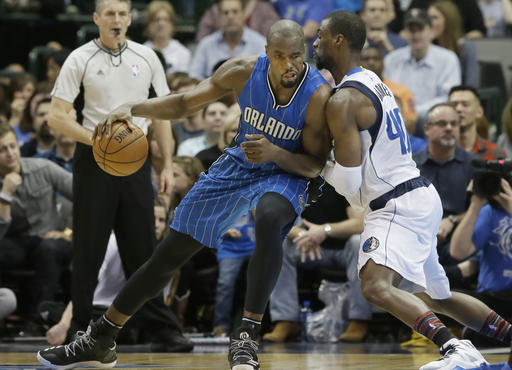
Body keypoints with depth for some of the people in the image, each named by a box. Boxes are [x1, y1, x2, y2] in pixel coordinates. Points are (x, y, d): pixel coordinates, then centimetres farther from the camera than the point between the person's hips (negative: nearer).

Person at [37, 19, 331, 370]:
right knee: (168, 254, 4)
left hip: (285, 173, -4)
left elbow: (316, 165, -18)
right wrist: (132, 108, -21)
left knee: (269, 218, -41)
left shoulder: (318, 95, -27)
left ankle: (247, 336, -34)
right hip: (238, 166, 4)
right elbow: (184, 103, -5)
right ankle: (99, 340, 20)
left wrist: (274, 153, -37)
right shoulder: (244, 71, -18)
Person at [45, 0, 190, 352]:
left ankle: (164, 328, 6)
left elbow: (161, 113, 13)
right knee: (88, 251, 1)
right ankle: (80, 329, 9)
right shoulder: (80, 59, -3)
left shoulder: (146, 57, 7)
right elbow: (57, 116, -6)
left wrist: (168, 165, 6)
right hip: (94, 163, -3)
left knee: (143, 250, 4)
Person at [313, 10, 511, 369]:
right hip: (420, 196, 11)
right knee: (436, 296, 23)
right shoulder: (371, 81, 14)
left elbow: (350, 183, -18)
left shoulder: (343, 101, -16)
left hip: (397, 206, -11)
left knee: (376, 286, -28)